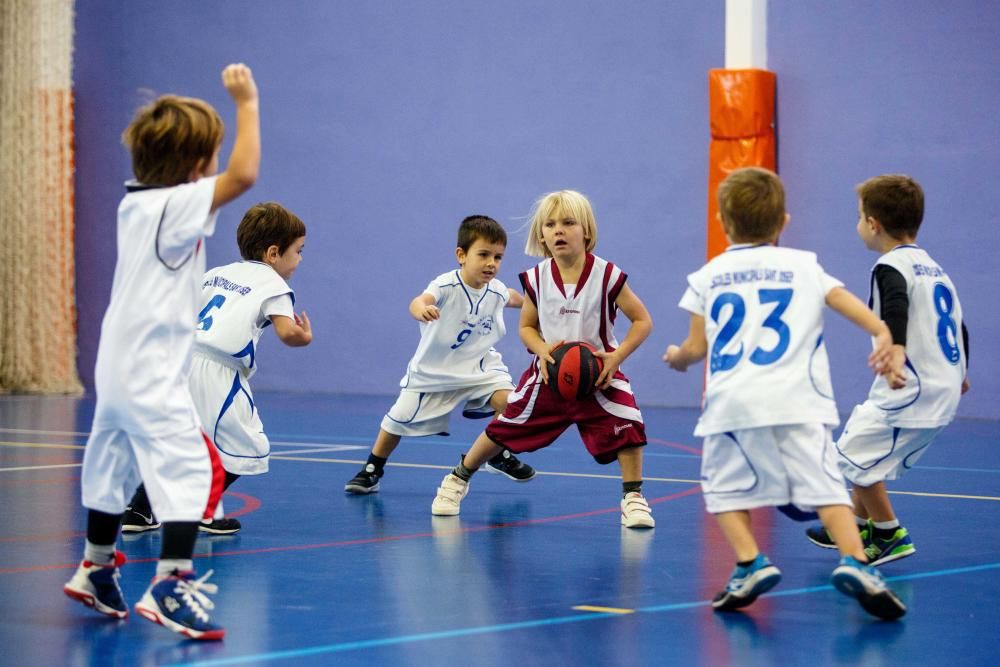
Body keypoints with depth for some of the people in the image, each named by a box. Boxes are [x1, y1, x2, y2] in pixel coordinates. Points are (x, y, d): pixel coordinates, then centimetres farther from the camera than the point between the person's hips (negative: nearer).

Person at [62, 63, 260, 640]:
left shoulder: (136, 201, 8)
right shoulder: (175, 207, -17)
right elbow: (243, 174, -28)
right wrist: (247, 104, -19)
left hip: (118, 369, 9)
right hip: (153, 376, -9)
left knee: (115, 468, 21)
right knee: (191, 468, -13)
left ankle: (96, 571, 34)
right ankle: (171, 585, -21)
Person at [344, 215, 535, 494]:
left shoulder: (497, 291, -10)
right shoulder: (446, 285, -28)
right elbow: (418, 302, -50)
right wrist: (421, 309, -73)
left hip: (478, 366, 3)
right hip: (432, 369, -3)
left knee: (508, 400, -21)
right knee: (400, 419, 3)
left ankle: (500, 456, 4)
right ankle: (372, 469, 27)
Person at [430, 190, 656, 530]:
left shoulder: (607, 275, -16)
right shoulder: (537, 279, -7)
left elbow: (642, 321, -8)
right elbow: (526, 326, 6)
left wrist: (616, 357, -20)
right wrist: (542, 350, -15)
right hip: (549, 373, 2)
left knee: (627, 427, -22)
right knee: (502, 430, 7)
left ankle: (633, 498, -2)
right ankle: (458, 479, 30)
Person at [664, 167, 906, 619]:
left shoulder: (707, 276, 14)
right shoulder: (803, 266, 15)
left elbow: (697, 348, 12)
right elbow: (848, 303, 0)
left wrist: (677, 357, 33)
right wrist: (882, 333, -12)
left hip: (732, 402, 0)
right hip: (796, 401, 0)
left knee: (725, 487, 15)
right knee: (822, 483, -2)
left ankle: (750, 564, -3)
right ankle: (855, 562, -22)